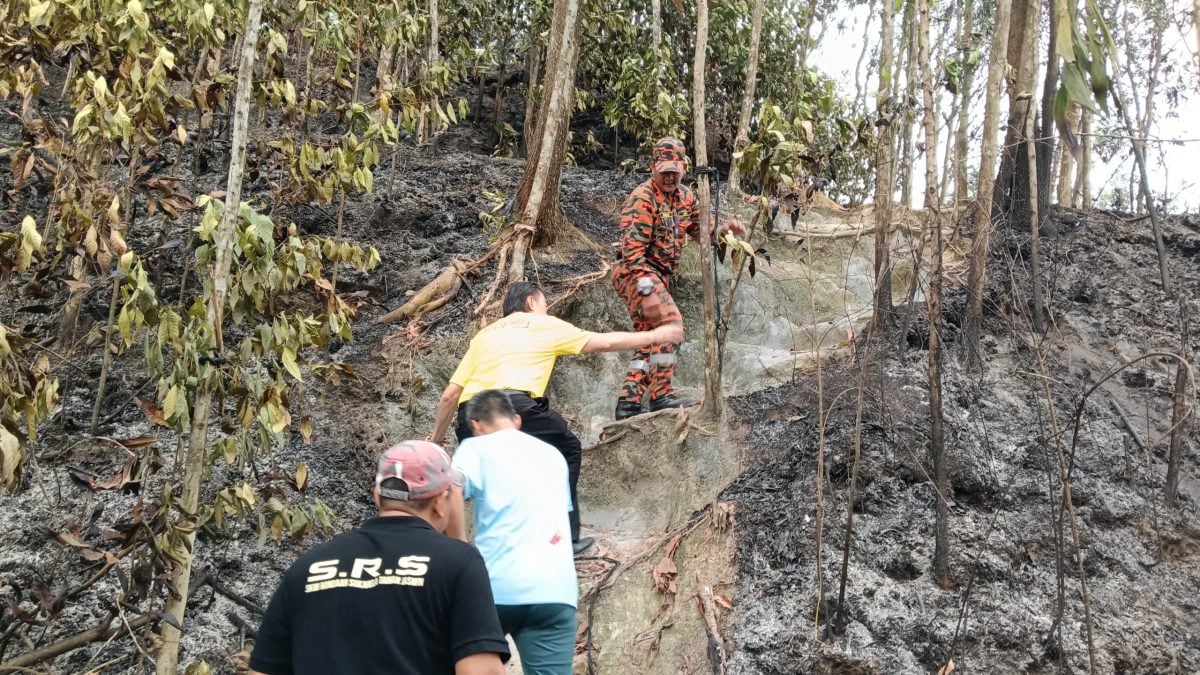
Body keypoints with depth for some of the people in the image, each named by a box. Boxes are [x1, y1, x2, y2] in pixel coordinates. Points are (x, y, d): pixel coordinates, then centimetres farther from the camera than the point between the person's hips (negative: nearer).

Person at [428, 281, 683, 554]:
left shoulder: (484, 334, 29)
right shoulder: (545, 325, 19)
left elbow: (450, 395, 23)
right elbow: (605, 342, 24)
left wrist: (436, 438, 34)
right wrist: (655, 336, 37)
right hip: (515, 406, -4)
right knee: (567, 450, 20)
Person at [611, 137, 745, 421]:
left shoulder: (685, 196, 9)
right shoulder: (643, 198, -16)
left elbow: (701, 231, 17)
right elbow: (632, 250, -22)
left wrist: (725, 228, -4)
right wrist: (646, 289, -29)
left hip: (659, 277, 9)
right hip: (637, 273, -9)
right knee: (669, 321, -25)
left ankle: (628, 402, 13)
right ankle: (661, 394, -23)